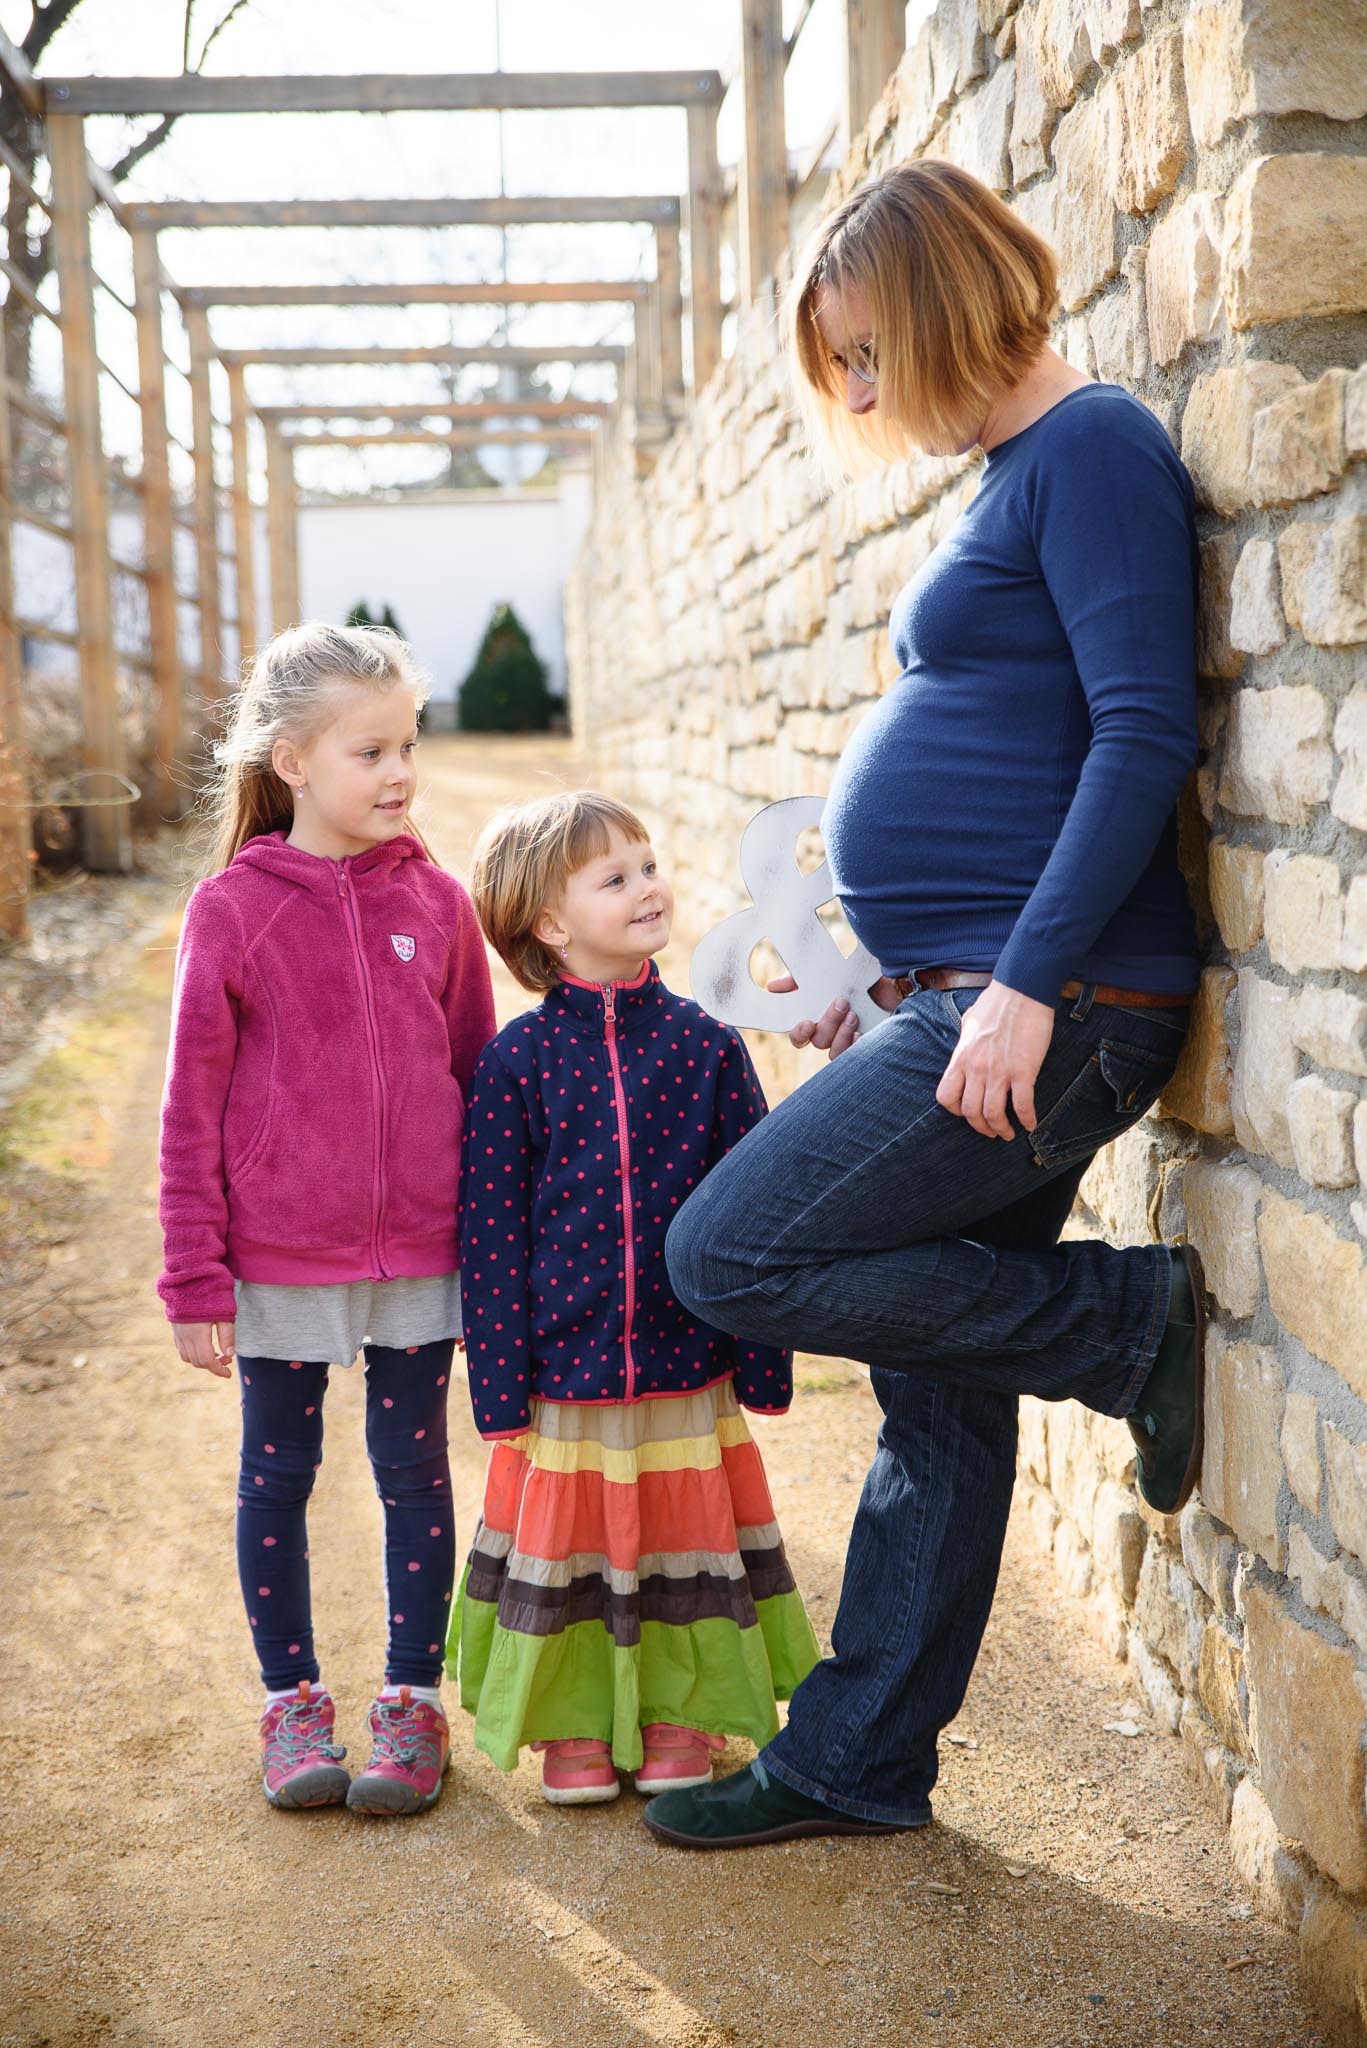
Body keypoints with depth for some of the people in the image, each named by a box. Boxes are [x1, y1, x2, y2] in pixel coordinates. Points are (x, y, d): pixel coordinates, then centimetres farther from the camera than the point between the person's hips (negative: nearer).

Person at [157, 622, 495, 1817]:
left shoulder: (435, 900, -1)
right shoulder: (233, 910, -8)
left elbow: (479, 1076, 6)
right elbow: (193, 1109, -5)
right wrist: (196, 1279, -6)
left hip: (419, 1257, 2)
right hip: (278, 1259, -1)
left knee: (416, 1473, 10)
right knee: (278, 1475, 12)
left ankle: (413, 1701, 25)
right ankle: (292, 1699, 29)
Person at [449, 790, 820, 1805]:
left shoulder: (705, 1045, -1)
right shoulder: (518, 1060, -5)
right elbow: (490, 1229, -3)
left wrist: (765, 1359, 0)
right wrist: (501, 1380, -6)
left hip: (688, 1360, 1)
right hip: (566, 1366, -1)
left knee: (686, 1529, 10)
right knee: (569, 1534, 9)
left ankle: (683, 1713, 29)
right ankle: (575, 1724, 27)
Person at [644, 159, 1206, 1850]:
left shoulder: (1091, 447, -9)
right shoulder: (1010, 477, 20)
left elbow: (1144, 733, -19)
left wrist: (1026, 981, -24)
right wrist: (896, 978, 21)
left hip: (1052, 1007, -9)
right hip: (969, 1004, 10)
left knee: (725, 1257, -11)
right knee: (936, 1397, 13)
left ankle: (1131, 1326, -2)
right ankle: (856, 1764, 24)